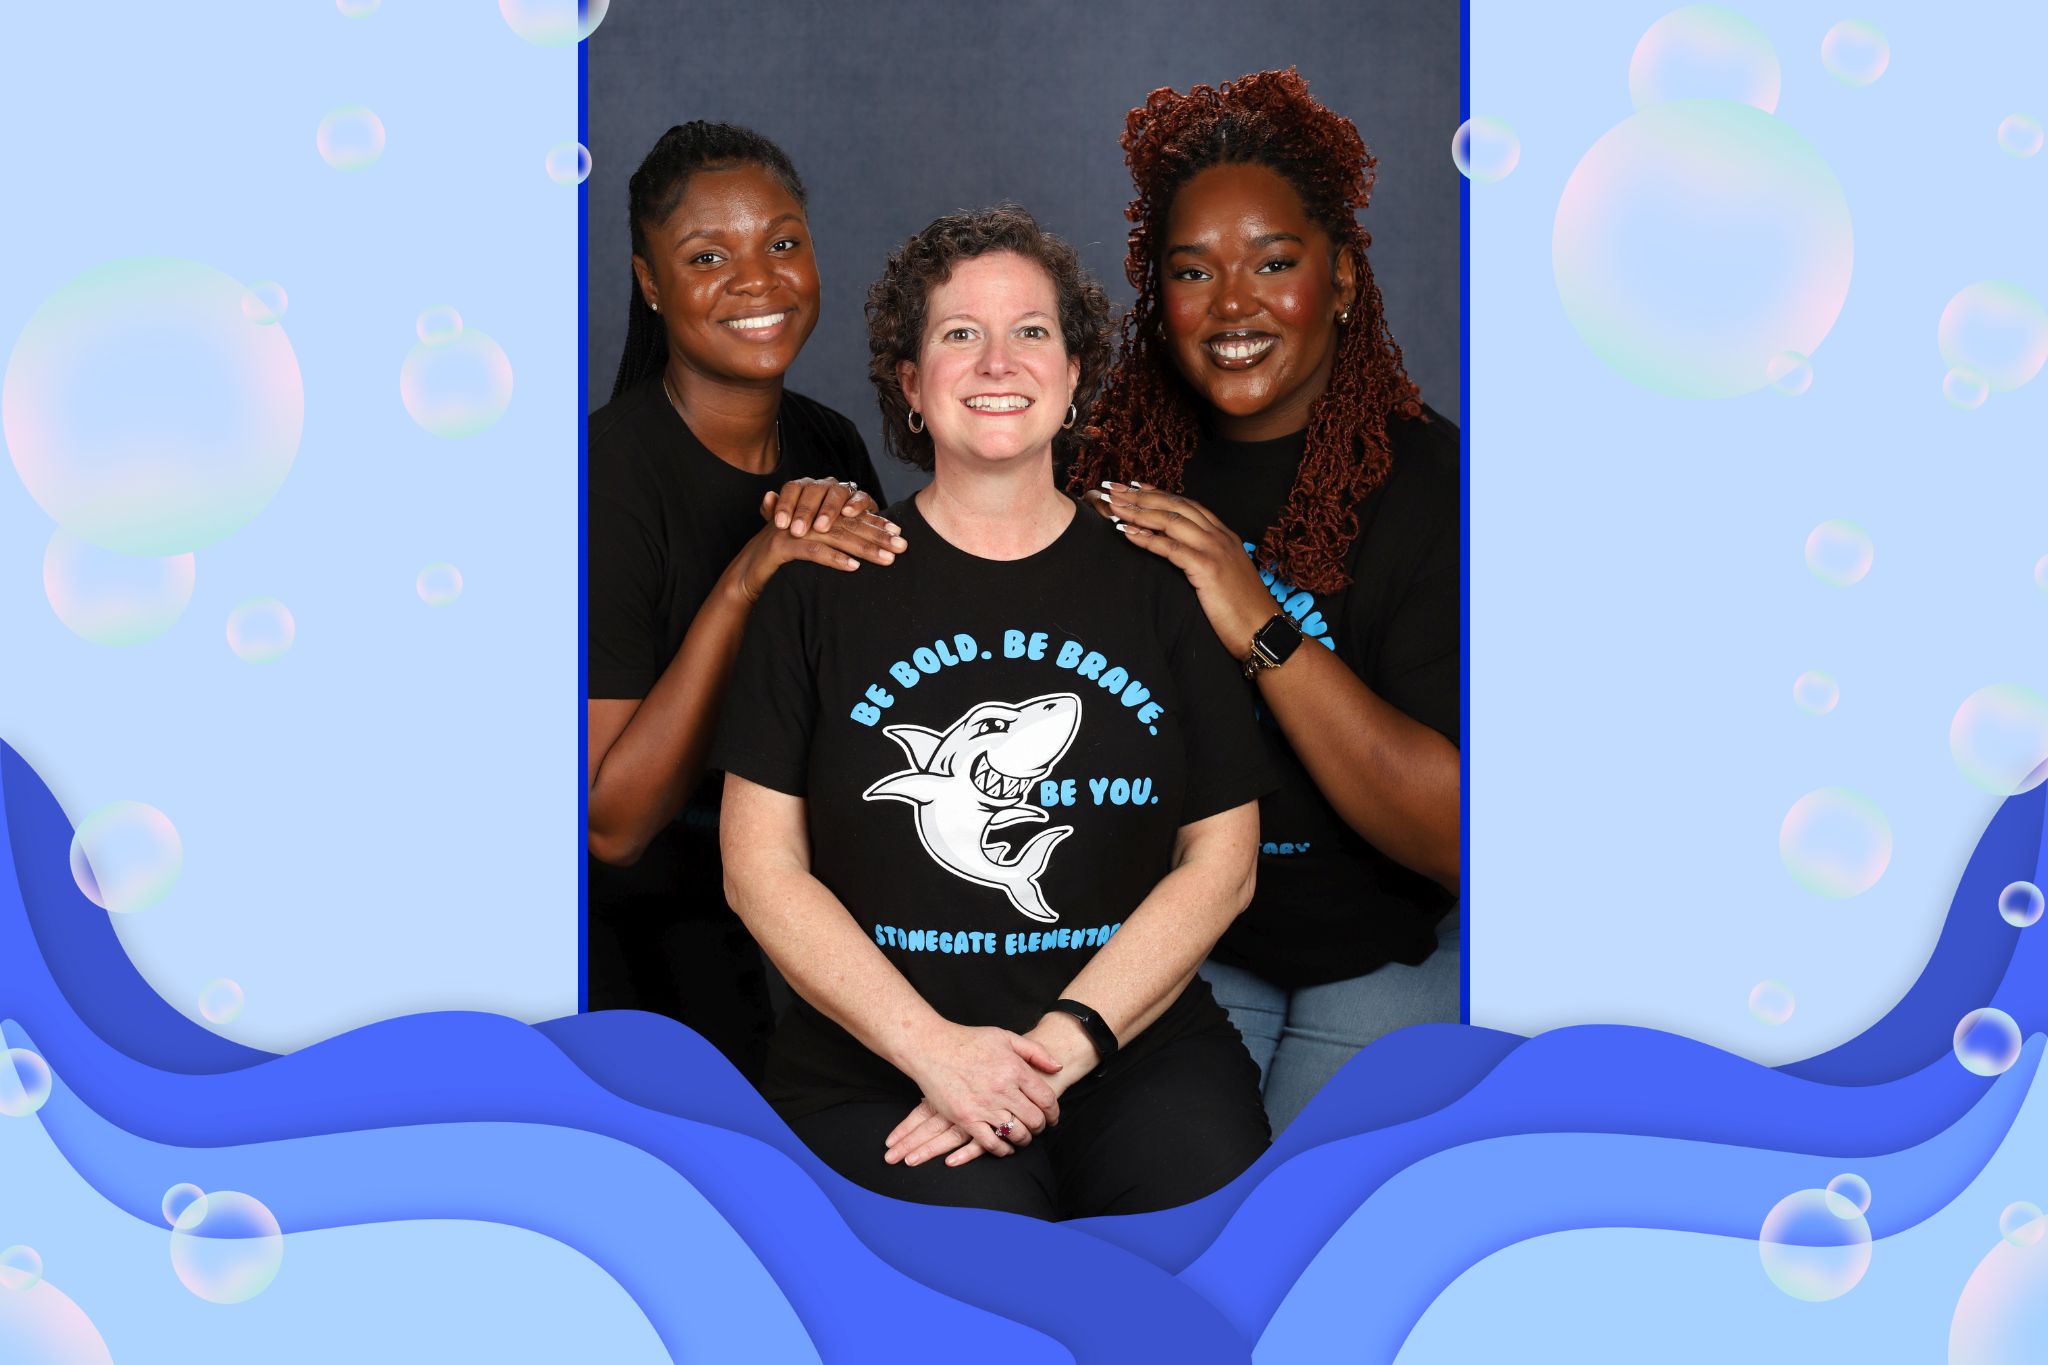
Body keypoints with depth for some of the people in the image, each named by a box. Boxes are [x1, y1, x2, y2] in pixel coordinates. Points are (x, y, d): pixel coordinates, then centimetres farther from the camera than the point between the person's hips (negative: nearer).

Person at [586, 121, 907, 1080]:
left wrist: (851, 534, -16)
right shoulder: (608, 472, -20)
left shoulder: (831, 446, -1)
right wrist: (744, 584, -31)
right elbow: (613, 823, -23)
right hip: (652, 954, -6)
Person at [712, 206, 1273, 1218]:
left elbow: (1220, 861, 5)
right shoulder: (825, 582, 6)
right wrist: (933, 1046, -12)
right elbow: (761, 867, 2)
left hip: (1139, 1048, 1)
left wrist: (1061, 1044, -9)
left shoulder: (1160, 580, 9)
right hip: (877, 1070, -1)